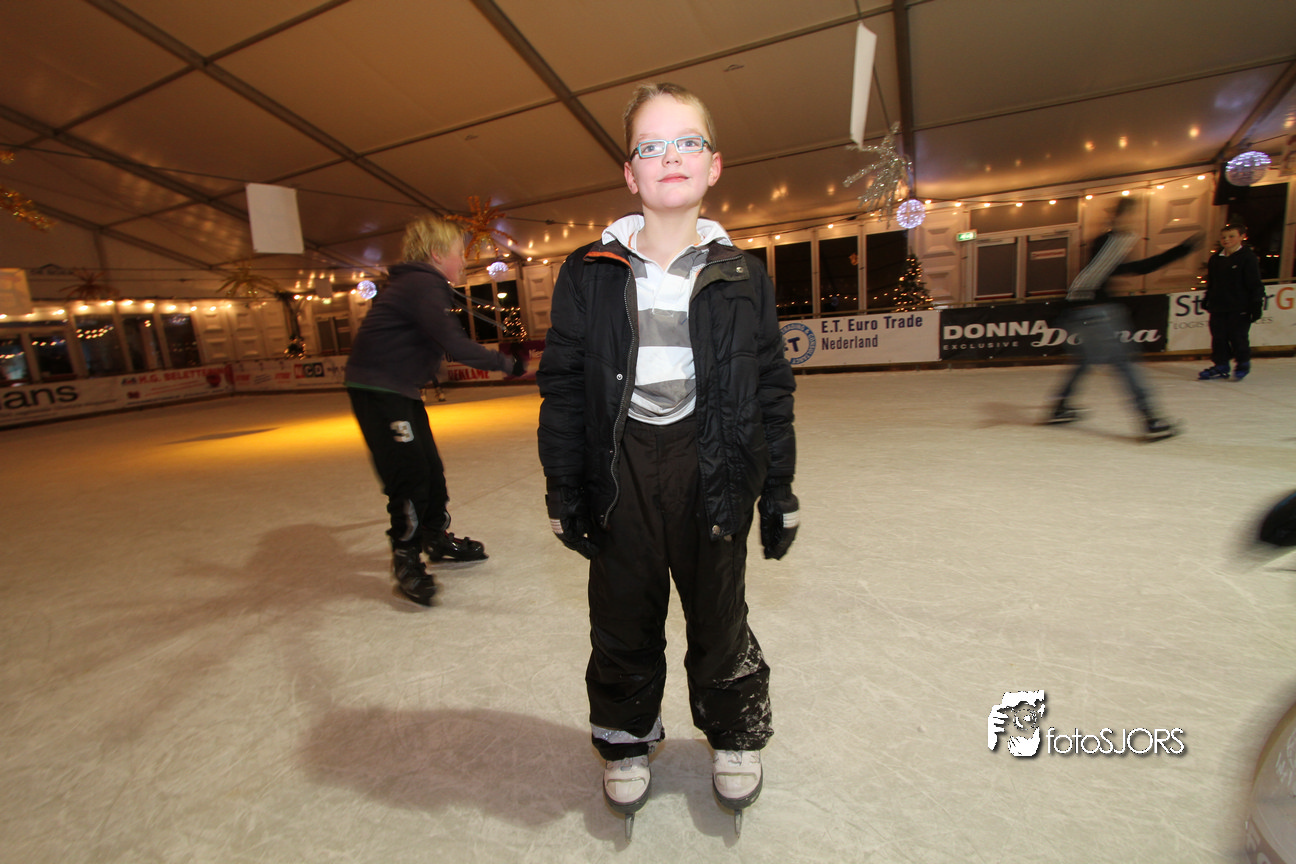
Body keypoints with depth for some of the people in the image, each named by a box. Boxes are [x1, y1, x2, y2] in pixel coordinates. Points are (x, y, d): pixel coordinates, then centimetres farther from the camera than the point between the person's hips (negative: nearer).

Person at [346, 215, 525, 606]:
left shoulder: (421, 285, 15)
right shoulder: (422, 286, -18)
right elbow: (455, 345, -26)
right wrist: (507, 364, -20)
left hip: (400, 388, 10)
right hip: (376, 389, -10)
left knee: (431, 468, 14)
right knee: (409, 474, -8)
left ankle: (436, 537, 30)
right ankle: (406, 559, 9)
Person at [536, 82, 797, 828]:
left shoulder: (742, 276, 1)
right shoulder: (589, 275, -1)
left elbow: (772, 389, 4)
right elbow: (562, 388, 1)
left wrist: (780, 490, 3)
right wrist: (564, 490, 0)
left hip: (712, 467, 0)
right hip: (620, 469, 1)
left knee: (719, 615, 16)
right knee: (623, 618, 14)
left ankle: (736, 737, 44)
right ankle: (626, 743, 42)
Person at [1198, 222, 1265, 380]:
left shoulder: (1248, 258, -6)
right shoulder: (1215, 259, 8)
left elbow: (1255, 284, -7)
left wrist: (1256, 305, -10)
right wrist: (1207, 299, 19)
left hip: (1239, 309, -5)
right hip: (1218, 307, 5)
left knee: (1238, 337, 1)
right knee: (1218, 337, 6)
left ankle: (1243, 364, 19)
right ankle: (1220, 365, 15)